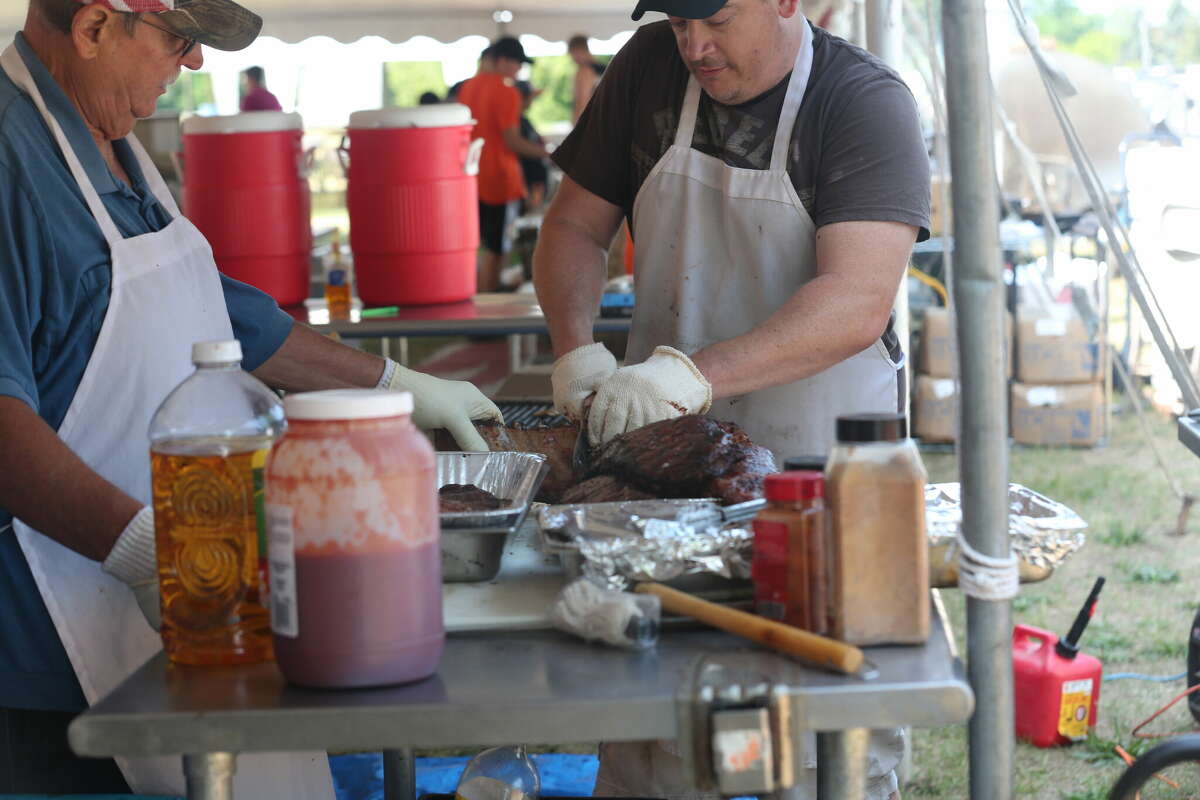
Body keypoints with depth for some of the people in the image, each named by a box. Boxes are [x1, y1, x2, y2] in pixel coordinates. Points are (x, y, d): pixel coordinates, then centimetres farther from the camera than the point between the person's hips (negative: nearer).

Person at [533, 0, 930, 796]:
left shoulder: (868, 102, -12)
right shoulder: (648, 67, 2)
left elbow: (859, 303, -24)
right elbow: (574, 226, 10)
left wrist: (698, 374, -34)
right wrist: (578, 346, -9)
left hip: (822, 456, -3)